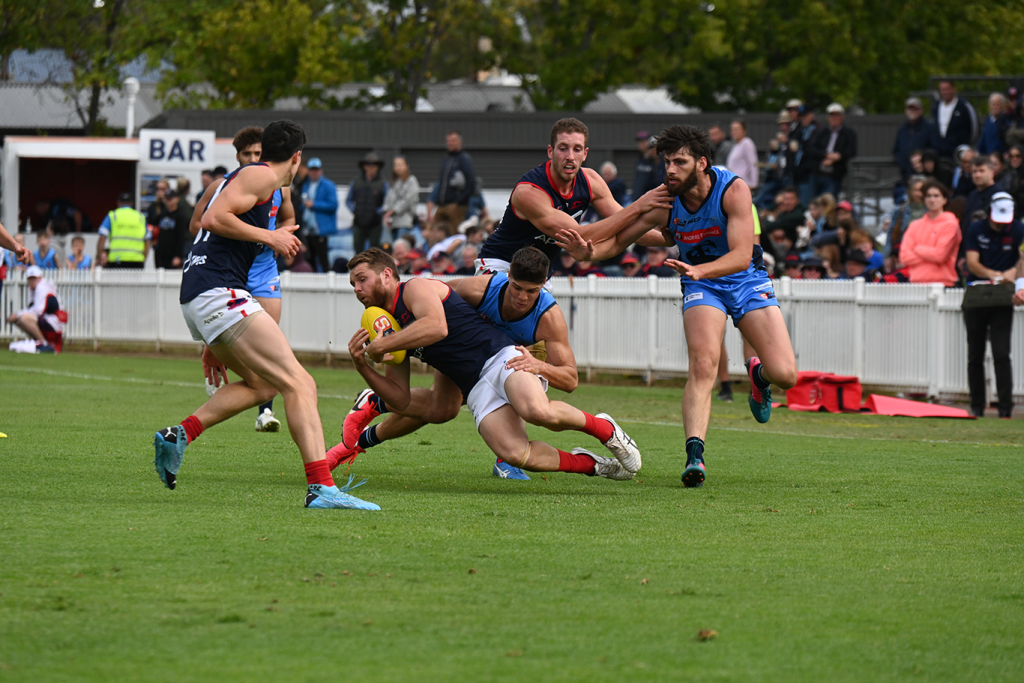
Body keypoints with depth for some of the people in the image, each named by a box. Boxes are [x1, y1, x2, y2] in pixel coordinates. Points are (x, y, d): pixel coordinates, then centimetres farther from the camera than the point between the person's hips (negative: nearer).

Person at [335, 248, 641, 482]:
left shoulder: (415, 288, -1)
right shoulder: (387, 328, 20)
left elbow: (436, 327, -25)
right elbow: (401, 401, 15)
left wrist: (381, 346, -16)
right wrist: (363, 367, 0)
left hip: (500, 355, -6)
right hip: (475, 387, 6)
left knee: (537, 411, -37)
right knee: (515, 454, -24)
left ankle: (603, 428, -9)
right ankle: (588, 464, -4)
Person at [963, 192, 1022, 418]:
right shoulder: (976, 229, 0)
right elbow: (972, 262, -9)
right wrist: (991, 274, -28)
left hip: (1002, 299, -2)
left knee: (1001, 354, -11)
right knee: (975, 355, 7)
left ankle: (1006, 406, -10)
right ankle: (977, 406, 16)